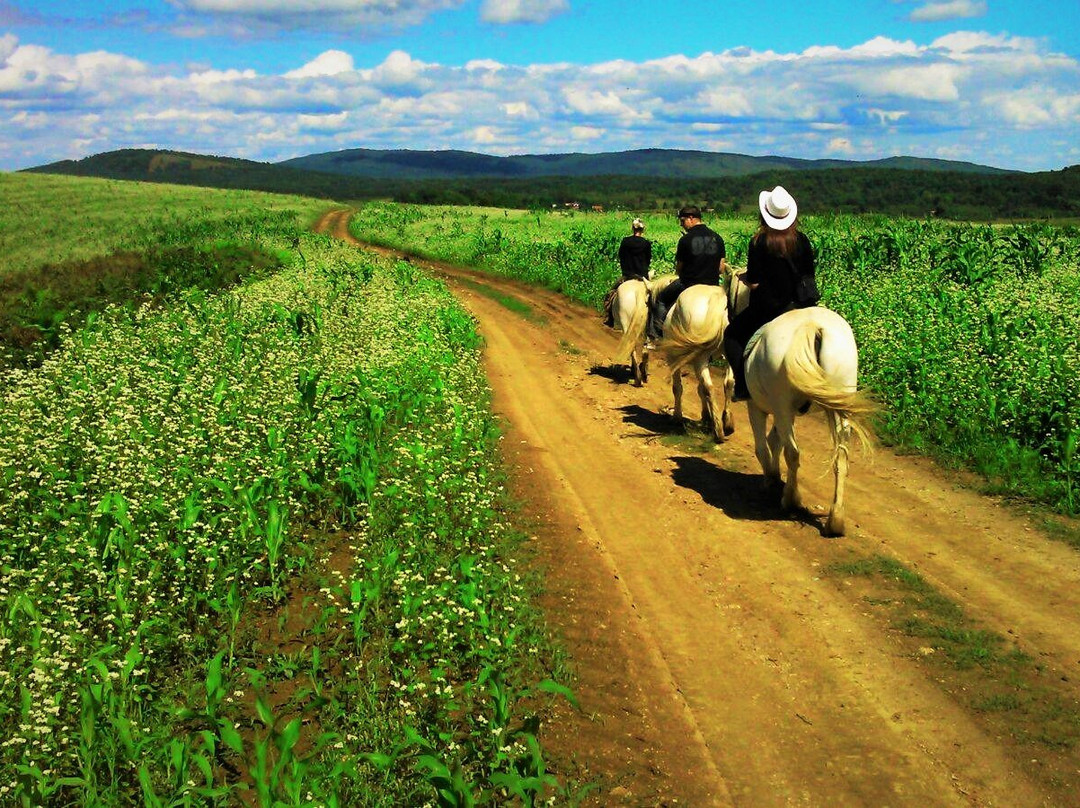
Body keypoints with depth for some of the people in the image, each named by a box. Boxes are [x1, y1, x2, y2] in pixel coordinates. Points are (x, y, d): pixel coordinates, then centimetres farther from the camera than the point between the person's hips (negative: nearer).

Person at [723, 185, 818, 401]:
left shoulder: (759, 243, -13)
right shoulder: (802, 240, -1)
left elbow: (753, 284, -13)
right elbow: (810, 276, 5)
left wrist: (743, 277, 8)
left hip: (767, 307, -4)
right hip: (800, 306, 4)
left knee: (732, 335, 13)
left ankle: (744, 387, 1)